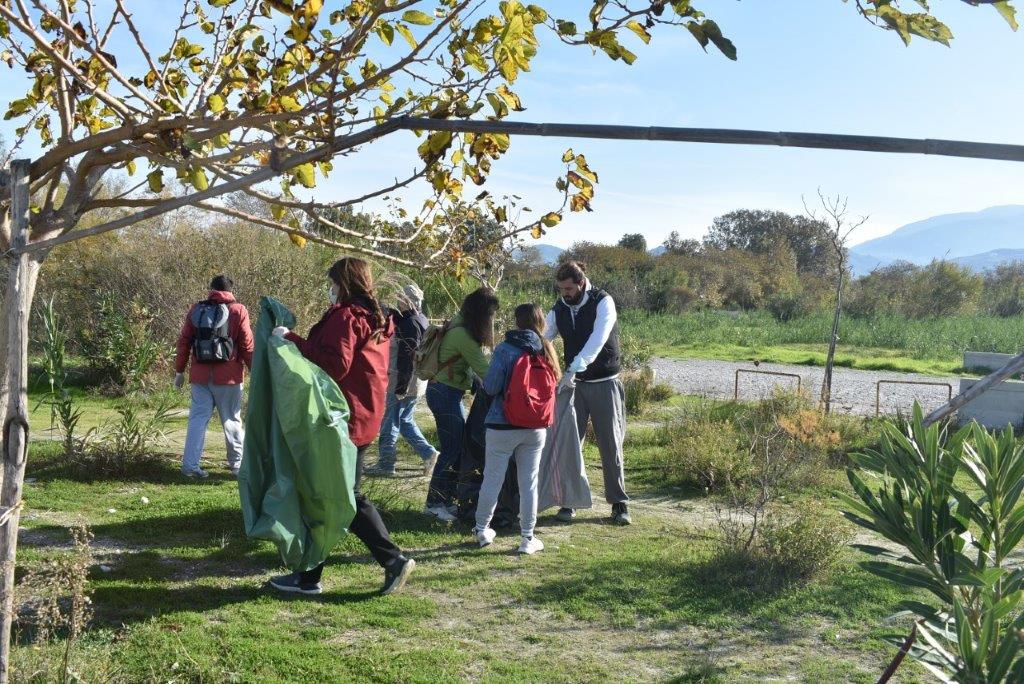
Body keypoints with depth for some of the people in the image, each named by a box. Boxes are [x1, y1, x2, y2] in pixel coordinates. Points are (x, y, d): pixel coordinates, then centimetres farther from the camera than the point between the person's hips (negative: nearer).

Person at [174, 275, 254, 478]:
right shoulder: (238, 311, -2)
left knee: (197, 419, 6)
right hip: (228, 377, -2)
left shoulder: (196, 310, 7)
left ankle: (190, 465, 0)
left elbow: (183, 342, 8)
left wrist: (179, 371, 15)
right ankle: (238, 464, 17)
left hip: (200, 376, 2)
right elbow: (247, 346, -4)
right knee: (231, 420, 8)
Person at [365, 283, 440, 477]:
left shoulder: (410, 324, -19)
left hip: (404, 382, -10)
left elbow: (407, 357, -23)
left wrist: (401, 386, -23)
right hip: (416, 382, 10)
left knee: (390, 422, 0)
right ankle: (429, 453, 17)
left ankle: (385, 464, 8)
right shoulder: (421, 320, 12)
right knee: (405, 421, 19)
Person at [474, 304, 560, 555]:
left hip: (503, 426, -3)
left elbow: (490, 387, -14)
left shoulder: (505, 350, -12)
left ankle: (482, 529, 24)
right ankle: (527, 538, 14)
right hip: (536, 429, 4)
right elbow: (553, 383, 8)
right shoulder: (546, 350, 2)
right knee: (529, 482, 9)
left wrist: (482, 381, 7)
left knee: (492, 479, 10)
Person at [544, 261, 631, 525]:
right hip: (573, 383, 4)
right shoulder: (559, 309, 2)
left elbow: (597, 340, -29)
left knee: (611, 446, 2)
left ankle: (619, 504, 11)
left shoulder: (603, 302, -14)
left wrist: (573, 369, -40)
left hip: (604, 384, -4)